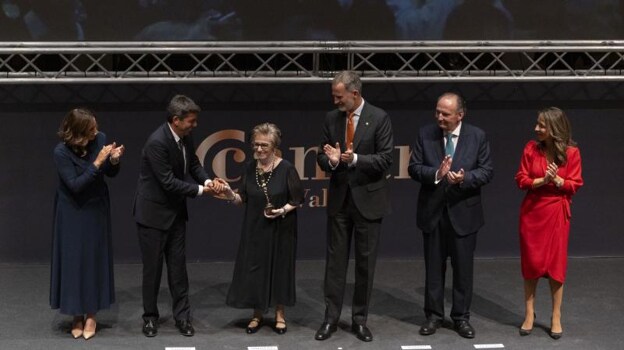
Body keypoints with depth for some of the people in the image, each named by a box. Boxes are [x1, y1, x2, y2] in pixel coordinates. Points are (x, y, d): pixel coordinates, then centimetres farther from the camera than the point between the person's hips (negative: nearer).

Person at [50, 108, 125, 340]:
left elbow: (111, 174, 0)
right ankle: (77, 314, 15)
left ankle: (91, 314, 17)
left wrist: (114, 160, -21)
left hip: (96, 210, 3)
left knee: (95, 259, 7)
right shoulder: (61, 151, -21)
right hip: (72, 213, -3)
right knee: (74, 260, 3)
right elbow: (75, 185, -23)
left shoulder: (100, 139, -11)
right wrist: (97, 162, -29)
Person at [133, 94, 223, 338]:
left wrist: (207, 181, -11)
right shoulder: (157, 142, -27)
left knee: (178, 265, 10)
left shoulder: (185, 137, -2)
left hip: (175, 212, 7)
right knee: (152, 267, 5)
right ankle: (150, 316, 20)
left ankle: (182, 315, 18)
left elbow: (193, 164, 9)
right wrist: (200, 190, -19)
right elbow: (169, 182, -25)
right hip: (153, 212, -7)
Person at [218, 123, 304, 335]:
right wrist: (231, 195, -15)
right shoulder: (250, 168, 0)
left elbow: (298, 201, -6)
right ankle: (257, 314, 19)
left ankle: (279, 314, 22)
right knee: (254, 269, 4)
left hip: (280, 230, -3)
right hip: (255, 229, 3)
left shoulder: (286, 169, -12)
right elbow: (244, 200, 4)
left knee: (279, 268, 6)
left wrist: (283, 210, -22)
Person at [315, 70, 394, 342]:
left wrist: (355, 159, -24)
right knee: (335, 259, 5)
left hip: (368, 199, -3)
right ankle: (331, 318, 12)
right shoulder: (331, 119, 4)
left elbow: (385, 159, -11)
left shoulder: (379, 118, -8)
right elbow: (322, 157, 6)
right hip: (339, 198, 3)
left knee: (365, 262, 5)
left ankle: (359, 319, 15)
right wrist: (331, 160, -18)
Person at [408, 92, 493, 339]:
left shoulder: (477, 136, -3)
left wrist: (465, 178, -23)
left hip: (463, 212, -1)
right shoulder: (425, 134, -1)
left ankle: (461, 317, 17)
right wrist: (436, 174, -23)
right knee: (433, 267, 9)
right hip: (433, 211, 1)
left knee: (463, 267, 6)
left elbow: (486, 171, -4)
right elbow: (414, 168, -4)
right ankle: (433, 315, 20)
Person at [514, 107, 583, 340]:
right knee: (531, 263, 5)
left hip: (557, 213, -1)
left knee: (556, 264, 1)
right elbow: (521, 180, -3)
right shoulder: (531, 148, -3)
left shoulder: (571, 152, -6)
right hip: (532, 211, 1)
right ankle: (529, 314, 16)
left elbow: (575, 185, -3)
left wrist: (557, 179, -21)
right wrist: (542, 180, -19)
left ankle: (556, 317, 12)